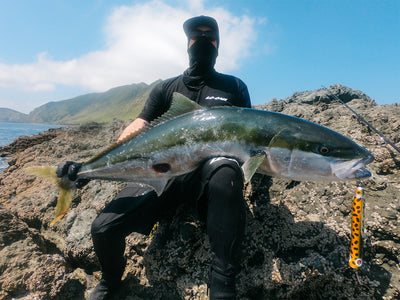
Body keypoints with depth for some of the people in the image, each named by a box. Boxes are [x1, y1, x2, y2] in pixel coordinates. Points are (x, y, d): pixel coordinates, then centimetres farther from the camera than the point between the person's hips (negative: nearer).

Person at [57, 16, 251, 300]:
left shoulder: (234, 86, 16)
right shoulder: (167, 88, 17)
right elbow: (138, 128, 7)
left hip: (210, 172, -1)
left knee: (224, 171, -38)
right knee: (103, 228, -15)